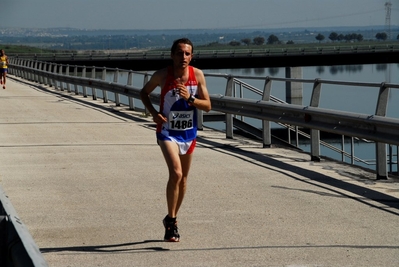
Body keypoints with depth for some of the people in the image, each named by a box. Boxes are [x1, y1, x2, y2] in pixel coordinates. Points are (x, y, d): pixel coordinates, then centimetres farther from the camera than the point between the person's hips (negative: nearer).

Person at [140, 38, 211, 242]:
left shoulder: (198, 75, -7)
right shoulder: (162, 75, -12)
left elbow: (207, 106, -4)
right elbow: (144, 92, 5)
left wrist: (190, 98, -22)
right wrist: (153, 112, -11)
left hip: (189, 133, 4)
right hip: (168, 131, -4)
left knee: (183, 178, 14)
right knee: (176, 173, -23)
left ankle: (172, 219, 33)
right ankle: (171, 220, -12)